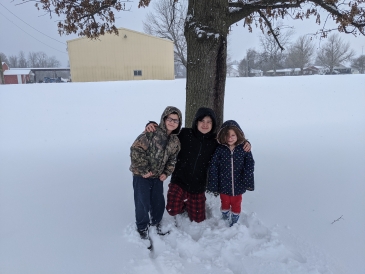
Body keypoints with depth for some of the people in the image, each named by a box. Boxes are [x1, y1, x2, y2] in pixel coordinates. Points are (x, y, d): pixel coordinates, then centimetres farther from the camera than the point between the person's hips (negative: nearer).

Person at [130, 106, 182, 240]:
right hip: (142, 174, -5)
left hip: (158, 176, 6)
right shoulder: (152, 132, -20)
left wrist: (166, 173, 0)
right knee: (143, 203, 2)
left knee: (159, 202, 15)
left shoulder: (175, 141, 2)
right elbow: (136, 149, -23)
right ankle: (142, 227, 27)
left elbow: (172, 159, 13)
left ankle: (155, 223, 42)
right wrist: (143, 170, -20)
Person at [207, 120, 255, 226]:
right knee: (225, 204, 21)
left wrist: (248, 182, -16)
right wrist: (213, 186, -9)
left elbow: (249, 166, -7)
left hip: (238, 186, 0)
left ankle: (234, 224, 40)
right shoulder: (219, 150, -11)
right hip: (224, 186, 0)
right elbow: (213, 169, -9)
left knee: (236, 205, 18)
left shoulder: (244, 149, -9)